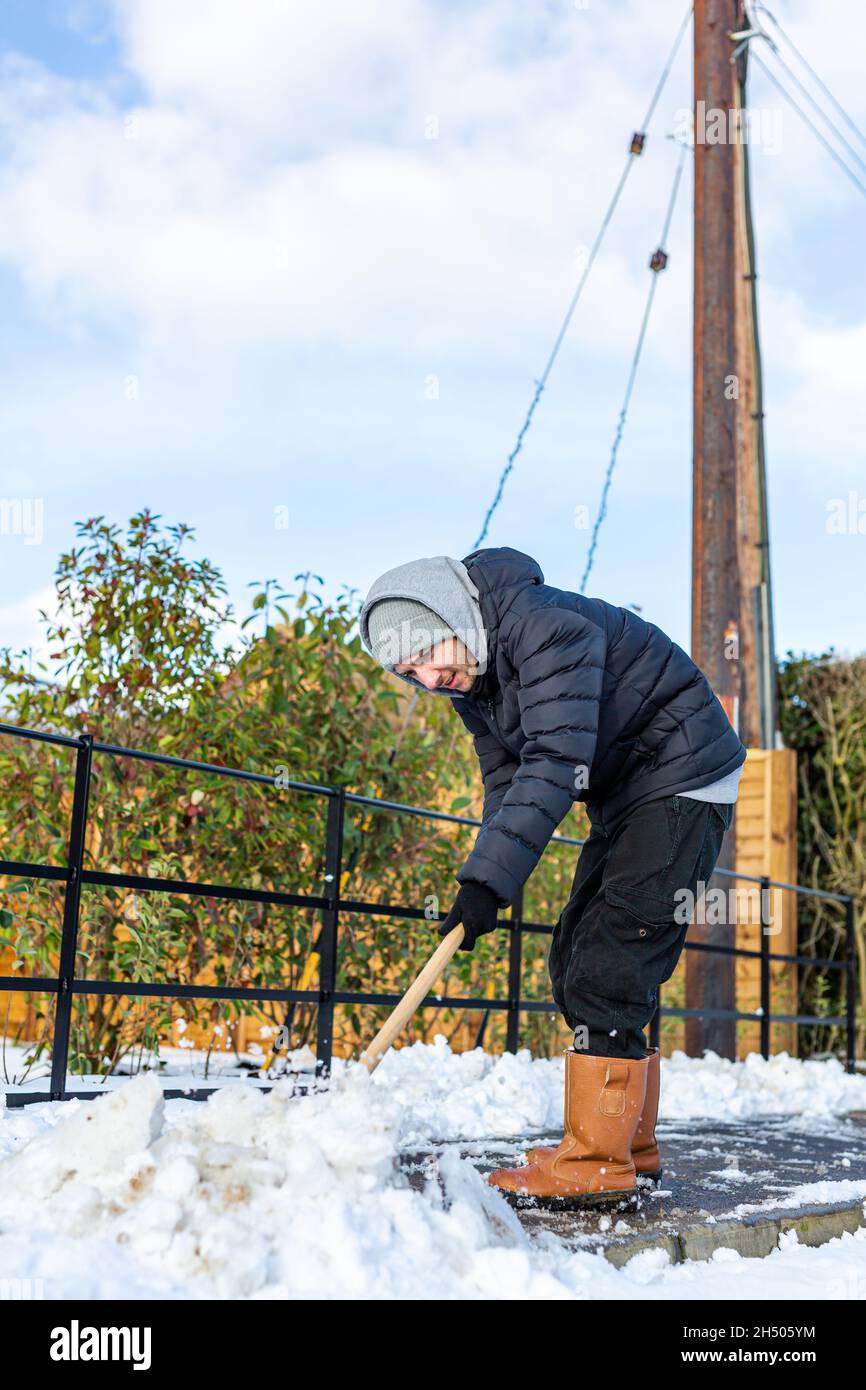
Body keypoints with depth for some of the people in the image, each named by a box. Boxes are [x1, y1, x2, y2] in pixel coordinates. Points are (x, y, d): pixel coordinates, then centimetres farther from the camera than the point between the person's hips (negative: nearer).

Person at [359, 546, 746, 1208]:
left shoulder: (546, 627, -27)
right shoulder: (470, 676, 3)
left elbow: (556, 763, -34)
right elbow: (505, 781, 9)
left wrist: (488, 879, -37)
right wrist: (483, 885, -4)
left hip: (682, 780, -10)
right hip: (623, 797, 10)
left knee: (608, 965, -15)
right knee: (576, 960, 9)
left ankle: (597, 1162, -10)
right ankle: (630, 1143, 17)